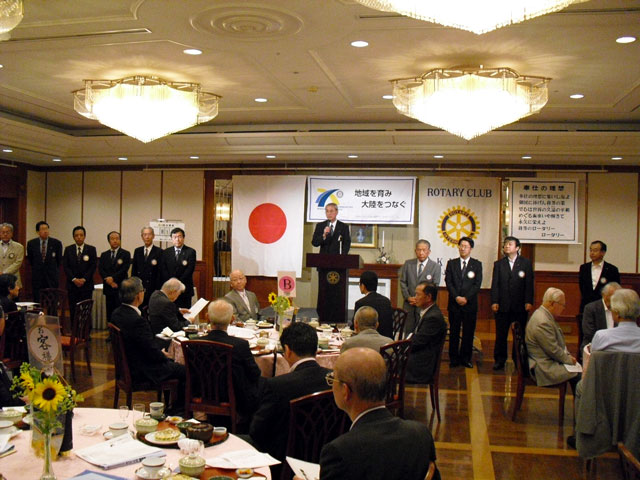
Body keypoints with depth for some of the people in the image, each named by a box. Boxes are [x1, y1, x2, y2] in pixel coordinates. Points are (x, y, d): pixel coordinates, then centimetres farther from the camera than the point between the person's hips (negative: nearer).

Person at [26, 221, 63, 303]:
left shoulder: (56, 243, -2)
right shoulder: (31, 243, 3)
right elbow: (30, 259, 15)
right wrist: (36, 268, 15)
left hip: (52, 277, -1)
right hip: (37, 277, 2)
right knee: (37, 302, 3)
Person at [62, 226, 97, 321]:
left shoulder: (91, 249, 5)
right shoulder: (68, 249, 9)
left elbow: (93, 267, -1)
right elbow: (65, 266, 2)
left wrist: (84, 279, -11)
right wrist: (74, 279, -9)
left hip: (86, 285, -1)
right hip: (72, 284, 1)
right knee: (73, 310, 2)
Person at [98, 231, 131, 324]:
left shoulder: (125, 254, 3)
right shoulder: (104, 255, 15)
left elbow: (124, 269, -8)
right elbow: (100, 269, 4)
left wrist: (112, 278, -16)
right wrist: (108, 280, -11)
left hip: (121, 288, -4)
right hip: (108, 288, 4)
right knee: (109, 312, 5)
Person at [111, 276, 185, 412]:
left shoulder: (117, 313, -2)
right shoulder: (137, 320, -31)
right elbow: (153, 352, -24)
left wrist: (160, 353, 7)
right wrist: (164, 355, -3)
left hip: (128, 365, 10)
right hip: (142, 371, -10)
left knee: (172, 363, 25)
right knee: (186, 370, 2)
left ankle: (171, 403, 33)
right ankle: (178, 408, 20)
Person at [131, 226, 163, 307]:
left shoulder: (159, 252, -2)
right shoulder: (137, 251, 13)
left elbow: (160, 273, -5)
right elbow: (133, 271, 13)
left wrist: (157, 290, -10)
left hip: (153, 291, -3)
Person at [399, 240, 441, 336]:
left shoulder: (436, 266, -1)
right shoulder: (408, 264, 7)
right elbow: (403, 282, 7)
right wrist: (408, 297, -6)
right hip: (409, 304, 2)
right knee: (408, 332, 6)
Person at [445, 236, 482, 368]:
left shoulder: (477, 264, 5)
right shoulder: (451, 263, 9)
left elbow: (477, 284, -2)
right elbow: (448, 282, 1)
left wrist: (466, 298, -12)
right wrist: (456, 297, -11)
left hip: (470, 304, -1)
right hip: (454, 303, 1)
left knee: (469, 332, 2)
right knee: (454, 332, 4)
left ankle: (466, 358, 11)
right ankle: (453, 358, 11)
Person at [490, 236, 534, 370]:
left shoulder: (526, 263, 6)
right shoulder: (498, 264, 10)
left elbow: (529, 284, 1)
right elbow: (495, 284, 4)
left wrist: (529, 302, -8)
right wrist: (494, 302, -6)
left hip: (520, 306, -1)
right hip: (503, 306, 1)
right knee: (501, 334, 5)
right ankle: (500, 360, 13)